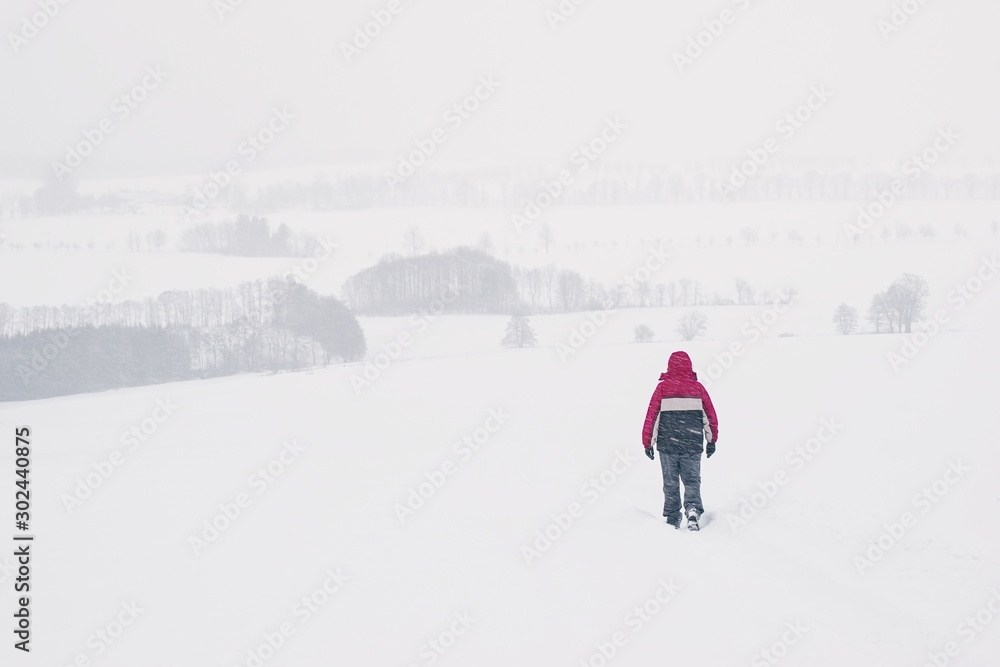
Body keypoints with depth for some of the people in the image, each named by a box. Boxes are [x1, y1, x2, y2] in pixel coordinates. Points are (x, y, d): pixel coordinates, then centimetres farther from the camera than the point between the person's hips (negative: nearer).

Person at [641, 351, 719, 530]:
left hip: (667, 445, -1)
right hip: (693, 446, 1)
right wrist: (712, 440, 17)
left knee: (670, 483, 11)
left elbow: (652, 416, -4)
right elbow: (710, 416, 6)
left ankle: (672, 518, 13)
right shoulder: (697, 387, 1)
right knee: (692, 481, 10)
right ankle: (693, 509, -14)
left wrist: (648, 443, 3)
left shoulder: (663, 388, -3)